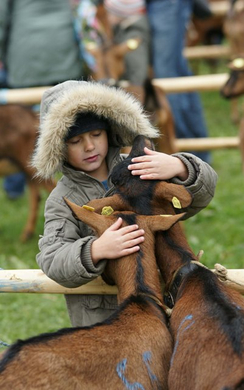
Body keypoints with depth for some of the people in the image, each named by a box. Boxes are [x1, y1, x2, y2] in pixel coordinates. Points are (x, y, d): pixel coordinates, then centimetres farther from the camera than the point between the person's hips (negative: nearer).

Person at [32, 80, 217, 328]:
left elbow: (203, 191, -4)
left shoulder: (142, 168, 1)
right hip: (100, 314, -2)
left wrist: (178, 168, -27)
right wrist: (95, 251, -37)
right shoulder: (62, 200, -5)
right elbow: (52, 261, -17)